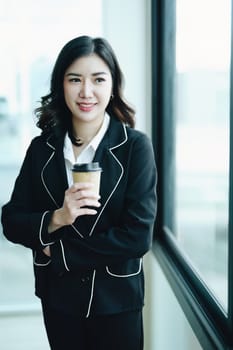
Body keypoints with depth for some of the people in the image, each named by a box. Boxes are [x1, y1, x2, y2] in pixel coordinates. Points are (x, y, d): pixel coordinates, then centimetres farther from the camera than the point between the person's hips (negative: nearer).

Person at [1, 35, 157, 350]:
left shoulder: (135, 146, -12)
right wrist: (56, 218, -22)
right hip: (58, 298, 3)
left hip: (116, 300, -2)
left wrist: (57, 250, -14)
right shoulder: (42, 148, -3)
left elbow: (138, 238, -17)